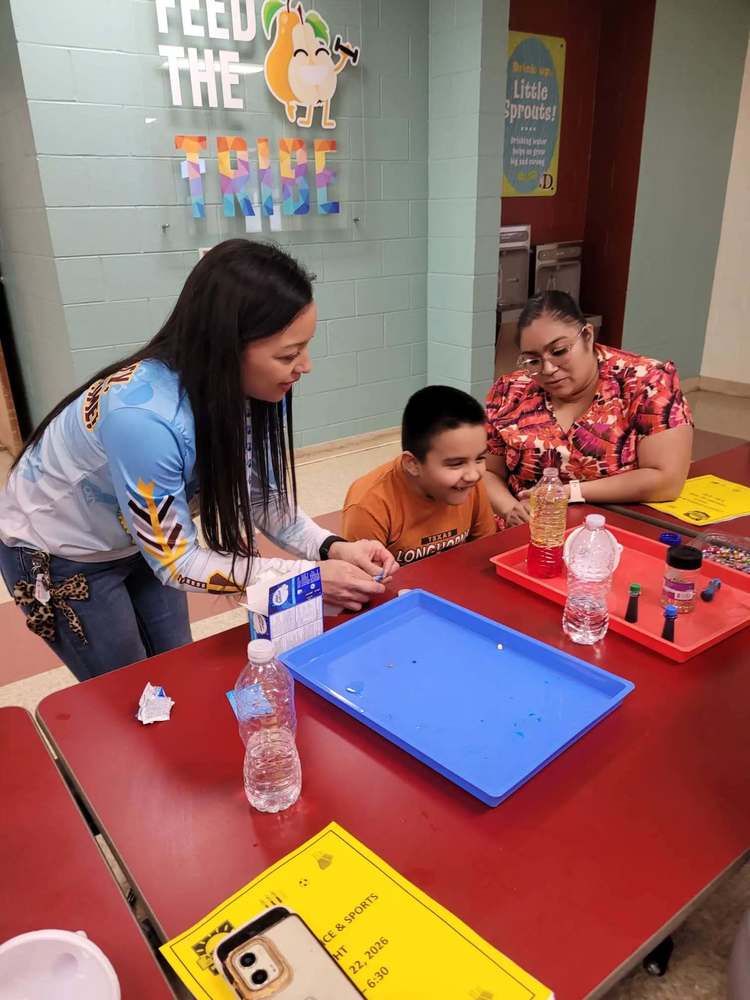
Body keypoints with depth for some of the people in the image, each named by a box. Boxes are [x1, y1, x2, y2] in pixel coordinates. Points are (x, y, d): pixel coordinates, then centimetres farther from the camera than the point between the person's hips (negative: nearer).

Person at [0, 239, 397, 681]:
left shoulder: (245, 388, -21)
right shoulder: (141, 416, -40)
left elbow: (263, 494, -9)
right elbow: (176, 561, -30)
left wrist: (331, 548, -26)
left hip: (147, 539, 6)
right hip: (57, 554, -5)